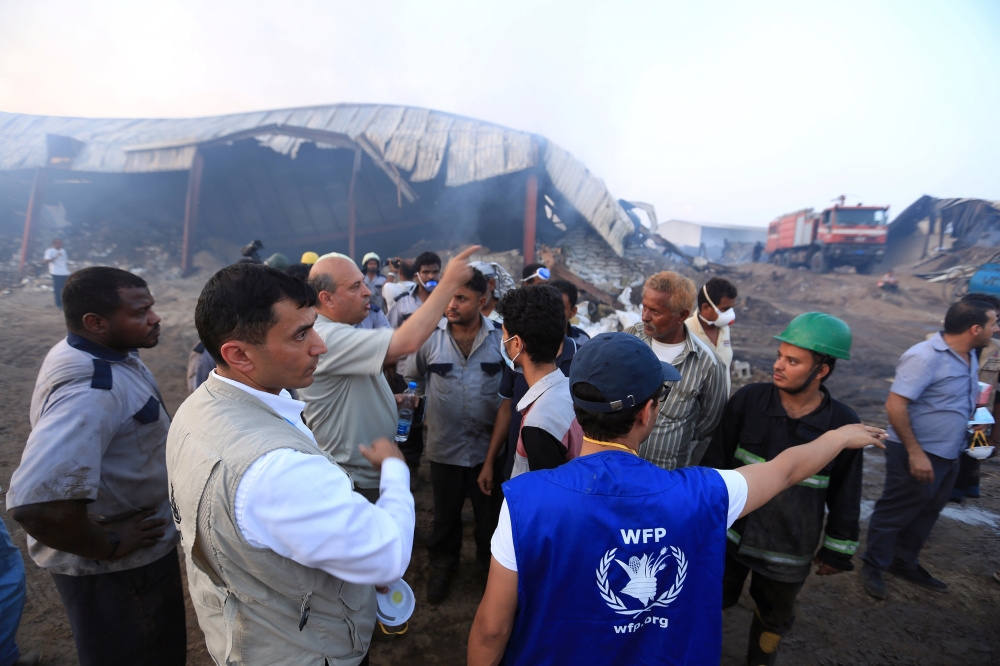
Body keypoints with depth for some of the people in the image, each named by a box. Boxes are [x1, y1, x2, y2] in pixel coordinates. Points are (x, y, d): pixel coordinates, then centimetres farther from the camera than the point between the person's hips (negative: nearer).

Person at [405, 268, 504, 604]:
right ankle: (442, 564, 48)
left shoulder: (500, 338, -12)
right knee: (445, 512, 21)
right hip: (444, 445, 1)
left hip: (488, 444, 0)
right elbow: (413, 378, 7)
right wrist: (427, 410, 4)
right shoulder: (430, 337, -9)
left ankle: (490, 563, 48)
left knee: (489, 511, 20)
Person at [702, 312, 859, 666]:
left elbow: (845, 497, -1)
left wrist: (836, 550, 6)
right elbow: (716, 460, -5)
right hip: (730, 533, 0)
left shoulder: (843, 424, -13)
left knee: (774, 618, 23)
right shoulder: (748, 399, -14)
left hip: (790, 549, 0)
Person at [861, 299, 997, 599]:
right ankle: (873, 566, 21)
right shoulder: (925, 357, -22)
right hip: (918, 454, -9)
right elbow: (894, 405, -26)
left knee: (925, 514, 20)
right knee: (895, 513, 5)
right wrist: (915, 452, -25)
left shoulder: (969, 356, 5)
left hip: (948, 456, 9)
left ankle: (904, 562, 37)